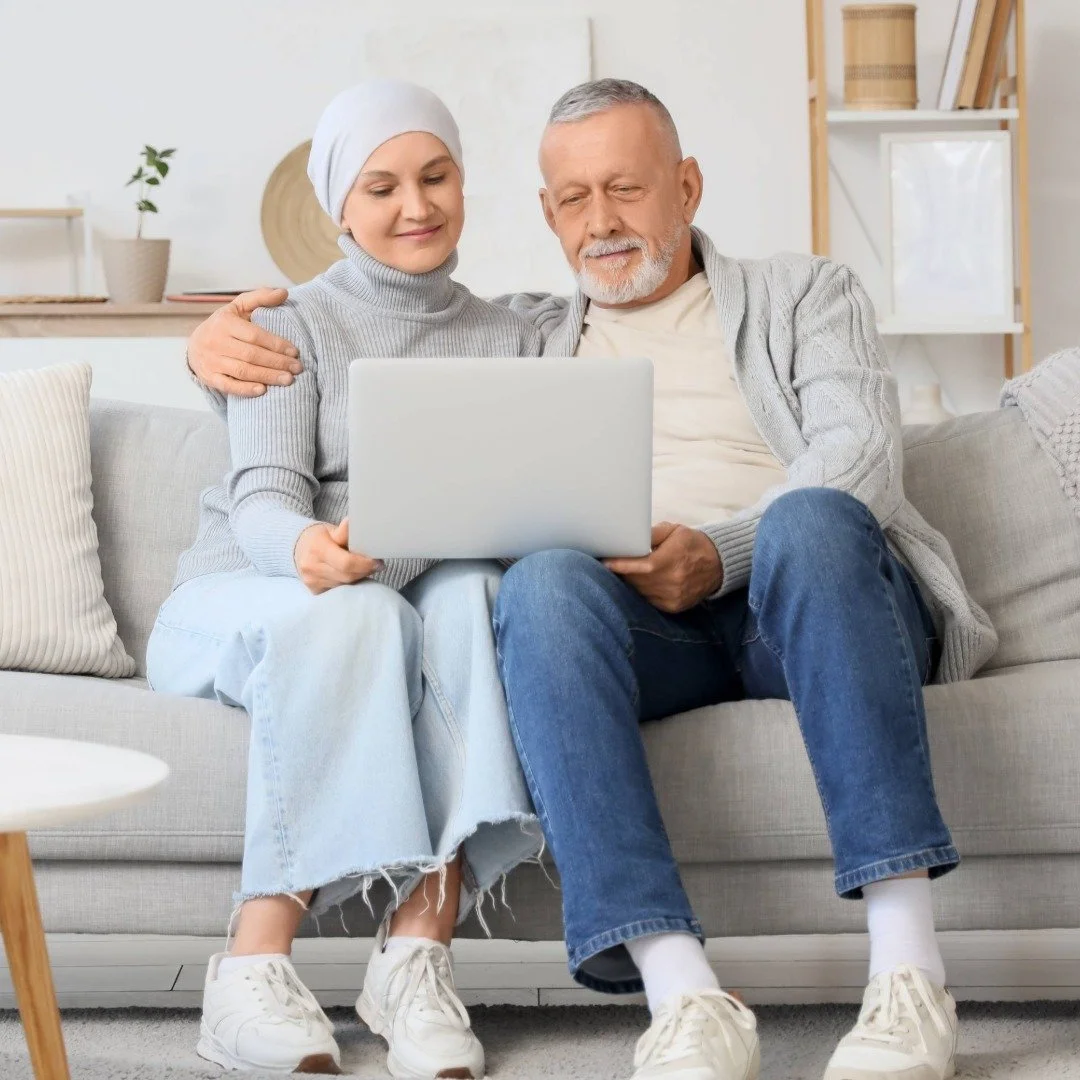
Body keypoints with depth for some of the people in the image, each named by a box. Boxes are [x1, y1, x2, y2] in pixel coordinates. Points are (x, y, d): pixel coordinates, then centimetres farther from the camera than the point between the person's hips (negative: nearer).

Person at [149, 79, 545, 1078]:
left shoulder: (511, 340, 14)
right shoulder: (296, 324, 3)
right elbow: (264, 498, -12)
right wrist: (307, 548, -37)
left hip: (425, 594, 2)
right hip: (243, 600, -2)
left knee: (472, 593, -33)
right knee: (356, 615, -37)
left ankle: (417, 950, -41)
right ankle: (256, 964, -40)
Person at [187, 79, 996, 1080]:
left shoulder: (804, 293, 22)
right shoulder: (519, 338, 29)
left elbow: (859, 455, 2)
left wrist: (721, 553, -17)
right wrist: (218, 342, 7)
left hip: (799, 609, -1)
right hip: (648, 628, 1)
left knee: (810, 520, -37)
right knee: (542, 580, -34)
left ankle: (906, 967, -43)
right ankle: (682, 992, -46)